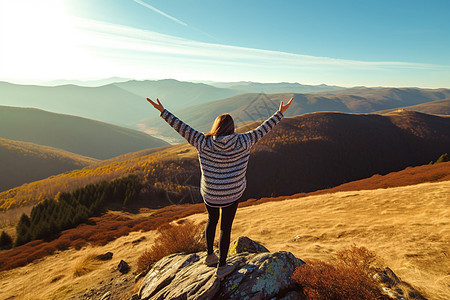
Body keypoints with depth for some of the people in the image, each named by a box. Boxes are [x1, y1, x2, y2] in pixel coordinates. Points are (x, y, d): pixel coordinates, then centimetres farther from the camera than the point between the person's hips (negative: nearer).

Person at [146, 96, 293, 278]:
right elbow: (262, 130, -7)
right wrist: (280, 113, 5)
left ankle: (210, 256, 42)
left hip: (210, 193, 2)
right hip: (233, 194, -1)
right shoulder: (242, 142, -16)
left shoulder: (204, 143, -16)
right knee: (226, 228, 14)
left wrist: (163, 111, -1)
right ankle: (222, 267, 29)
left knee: (212, 220, 28)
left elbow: (183, 128, -10)